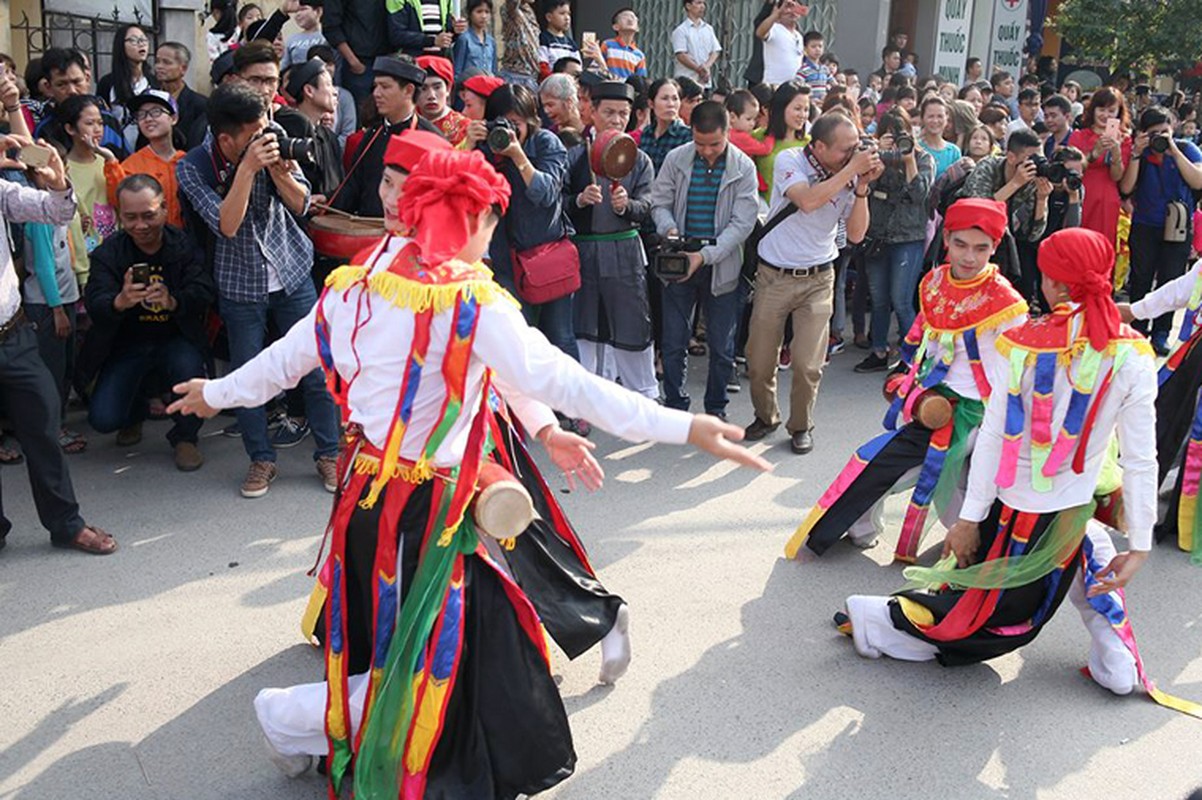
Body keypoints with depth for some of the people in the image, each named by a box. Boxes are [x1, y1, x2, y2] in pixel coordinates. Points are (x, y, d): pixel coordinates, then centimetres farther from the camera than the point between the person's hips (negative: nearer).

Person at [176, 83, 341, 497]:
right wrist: (247, 169, -31)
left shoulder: (271, 142, -10)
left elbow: (301, 204, -7)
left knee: (316, 369, 3)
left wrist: (278, 169, -25)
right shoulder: (192, 167, -14)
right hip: (240, 284, -1)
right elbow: (226, 225, -25)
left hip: (292, 273, 1)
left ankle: (328, 452, 19)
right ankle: (261, 459, 22)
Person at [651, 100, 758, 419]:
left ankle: (716, 407, 25)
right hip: (679, 261, 1)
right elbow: (660, 202, 6)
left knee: (722, 346, 8)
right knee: (674, 342, 6)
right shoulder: (676, 159, -2)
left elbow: (742, 222, -11)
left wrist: (705, 255, -20)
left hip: (722, 265, -1)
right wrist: (670, 229, -16)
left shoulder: (743, 168, -7)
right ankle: (675, 405, 21)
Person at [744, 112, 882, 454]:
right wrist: (851, 169, -26)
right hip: (774, 275, -1)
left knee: (808, 364, -3)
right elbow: (807, 201, -30)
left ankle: (801, 426, 19)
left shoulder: (848, 175, -3)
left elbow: (856, 234, -6)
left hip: (818, 280, 1)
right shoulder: (789, 160, -11)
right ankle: (766, 416, 31)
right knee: (759, 361, 6)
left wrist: (862, 186, -15)